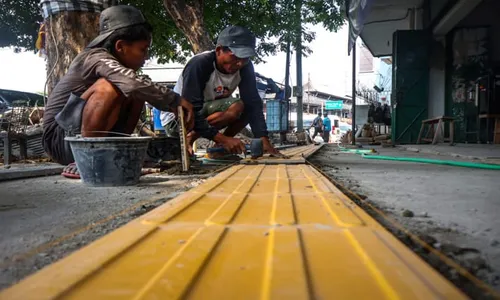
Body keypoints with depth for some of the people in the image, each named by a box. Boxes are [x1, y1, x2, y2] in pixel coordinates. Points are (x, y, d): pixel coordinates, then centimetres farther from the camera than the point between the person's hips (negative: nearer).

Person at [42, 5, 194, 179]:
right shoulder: (97, 58, -18)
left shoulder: (116, 66, 8)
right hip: (60, 138, -9)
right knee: (108, 87, -29)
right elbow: (133, 83, -36)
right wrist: (176, 100, -28)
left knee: (137, 94, 3)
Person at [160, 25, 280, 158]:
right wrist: (223, 139, -41)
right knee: (235, 108, -29)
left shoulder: (245, 67, -14)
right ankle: (187, 139, -16)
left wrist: (264, 140, -31)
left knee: (247, 107, -15)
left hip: (208, 111, 7)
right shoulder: (199, 64, -31)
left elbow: (253, 103, -18)